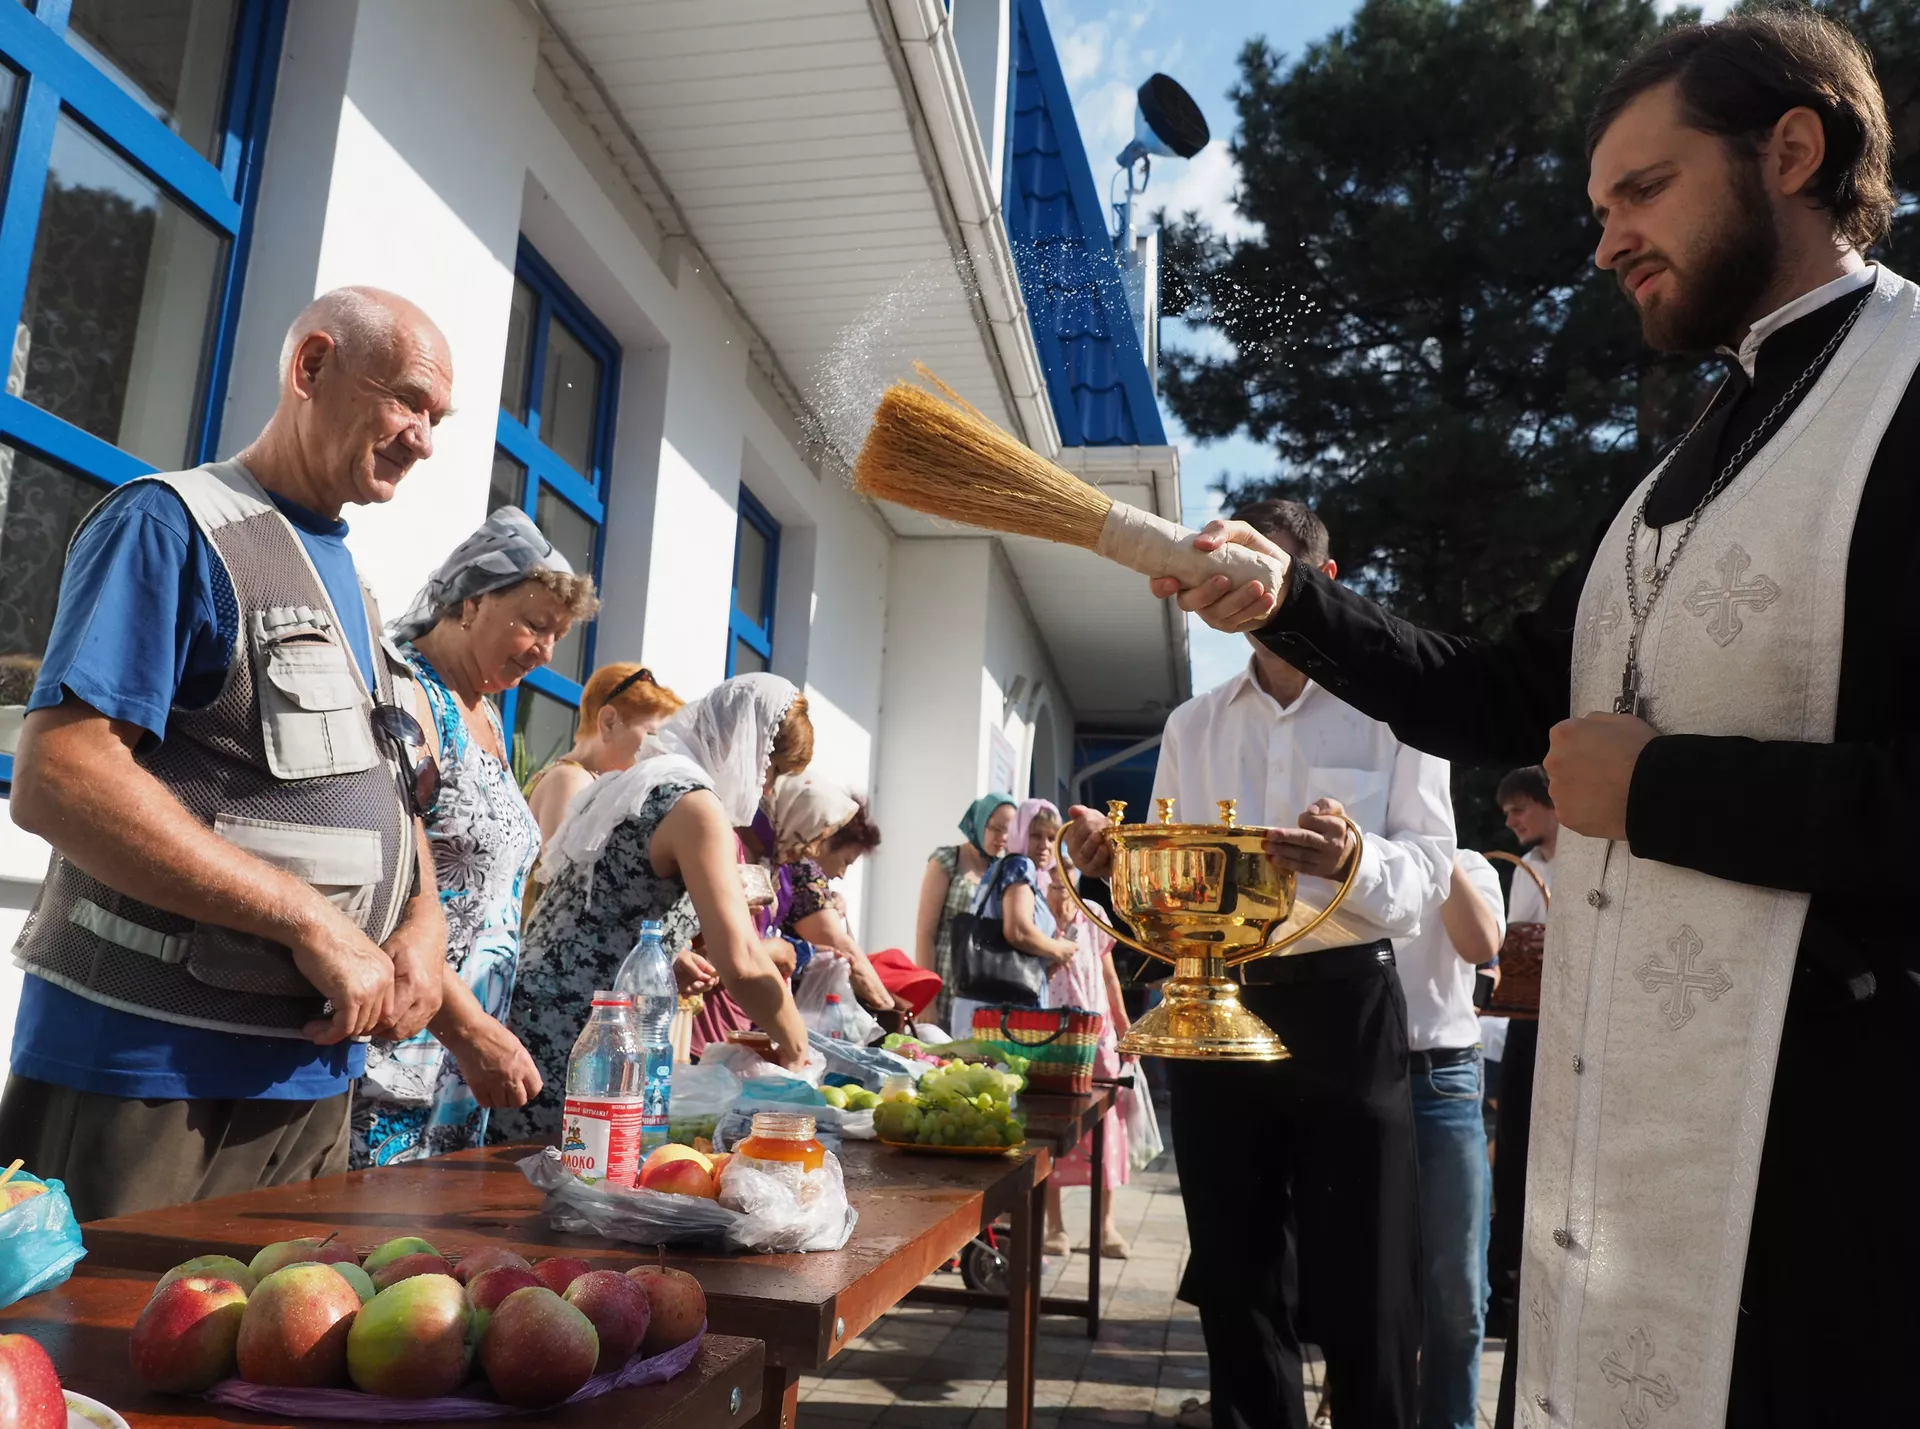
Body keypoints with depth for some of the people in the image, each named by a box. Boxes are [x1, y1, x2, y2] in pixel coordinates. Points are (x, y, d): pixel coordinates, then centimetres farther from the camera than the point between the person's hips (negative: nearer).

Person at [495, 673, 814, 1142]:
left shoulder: (631, 781, 16)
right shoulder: (694, 803, -12)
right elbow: (743, 966, -20)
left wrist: (668, 956, 18)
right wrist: (793, 1045, -5)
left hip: (531, 1018, 10)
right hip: (570, 1049, -10)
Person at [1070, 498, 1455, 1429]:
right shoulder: (1192, 726, 14)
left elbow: (1427, 872, -9)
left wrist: (1353, 863, -31)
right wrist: (1118, 860, -10)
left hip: (1343, 1004, -3)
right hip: (1212, 1005, 4)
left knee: (1361, 1283, 3)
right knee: (1235, 1272, 14)